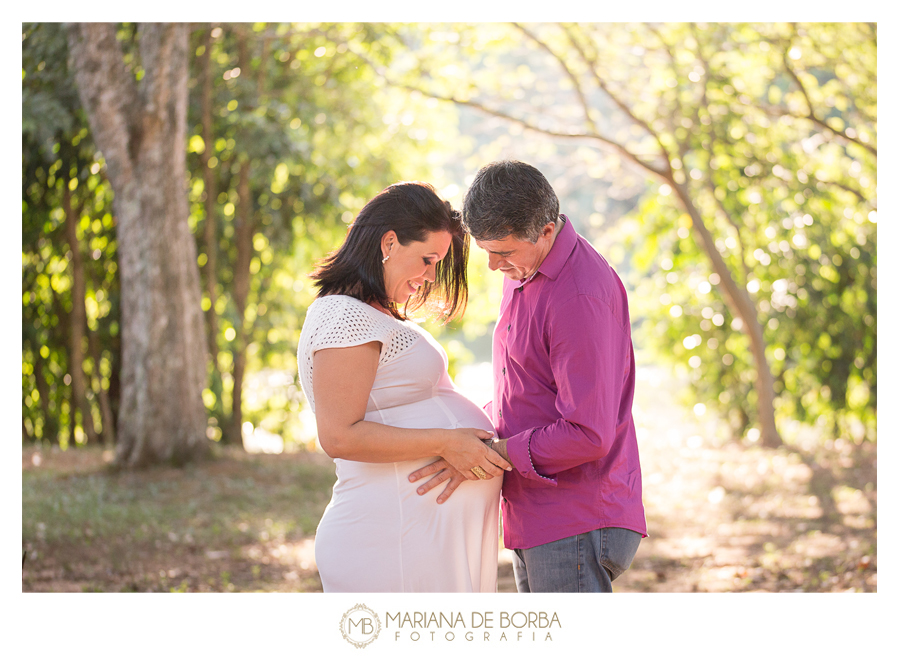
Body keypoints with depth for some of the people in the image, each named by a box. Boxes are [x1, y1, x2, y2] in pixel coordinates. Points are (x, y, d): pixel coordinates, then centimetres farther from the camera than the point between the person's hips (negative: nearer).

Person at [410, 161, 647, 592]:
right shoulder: (523, 272, 13)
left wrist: (493, 453, -19)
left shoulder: (580, 296, -20)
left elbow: (589, 435, -23)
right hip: (536, 524, 10)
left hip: (577, 526, -10)